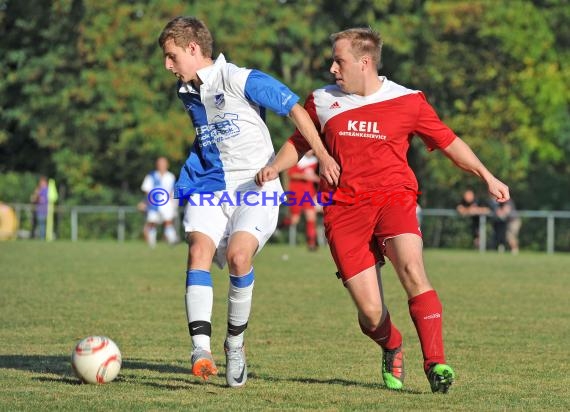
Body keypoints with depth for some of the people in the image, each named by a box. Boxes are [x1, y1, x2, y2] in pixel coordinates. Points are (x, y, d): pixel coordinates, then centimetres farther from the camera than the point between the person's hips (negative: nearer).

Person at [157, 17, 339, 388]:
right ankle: (201, 348, -32)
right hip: (212, 187, 6)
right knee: (199, 249, -22)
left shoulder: (240, 80, -11)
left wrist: (323, 156, -17)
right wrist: (188, 182, 15)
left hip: (257, 186, -6)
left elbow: (295, 108, -10)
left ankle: (235, 345, -5)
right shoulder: (187, 92, 13)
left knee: (238, 254, -26)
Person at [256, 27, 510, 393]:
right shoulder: (322, 101, 11)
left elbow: (448, 141, 13)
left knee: (412, 269, -31)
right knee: (370, 312, -7)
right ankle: (392, 349, 28)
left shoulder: (408, 102, 4)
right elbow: (300, 142, 24)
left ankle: (436, 363, -25)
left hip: (393, 196, -1)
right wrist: (275, 167, 4)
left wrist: (487, 176, 7)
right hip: (344, 209, 2)